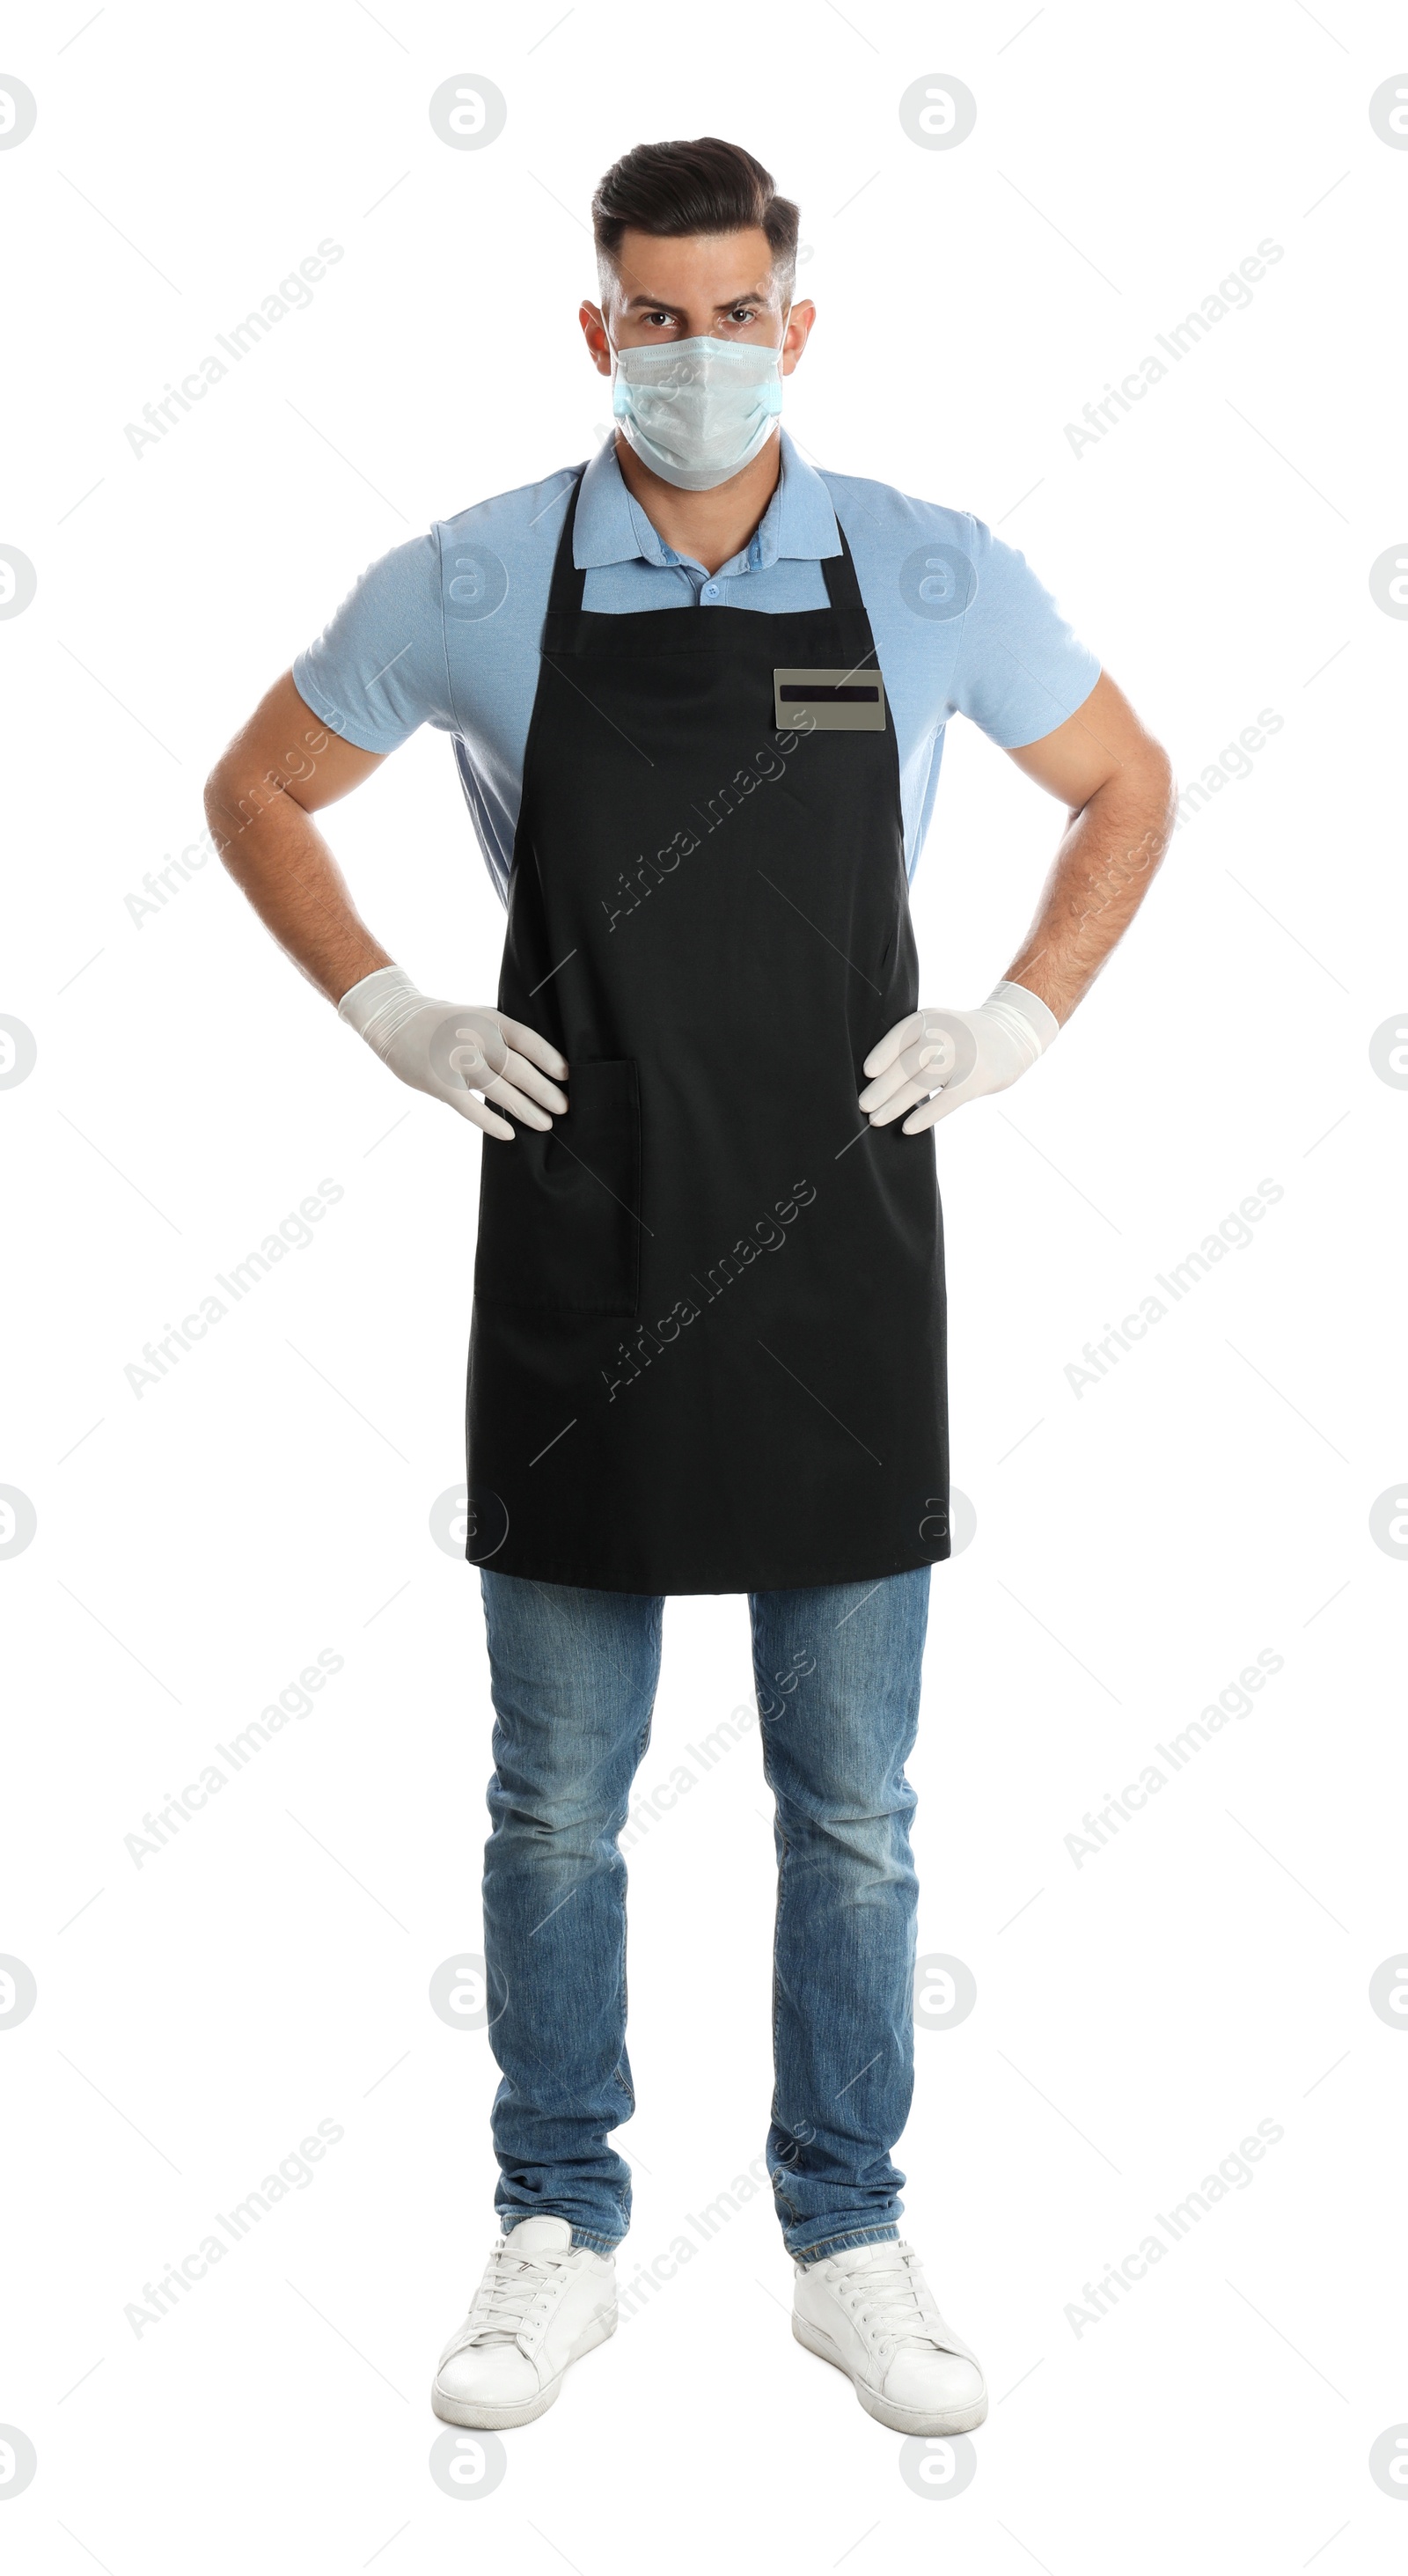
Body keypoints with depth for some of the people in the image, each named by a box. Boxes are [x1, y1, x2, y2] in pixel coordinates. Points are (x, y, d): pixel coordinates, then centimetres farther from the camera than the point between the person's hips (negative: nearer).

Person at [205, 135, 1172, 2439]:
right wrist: (394, 1019, 1)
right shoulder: (474, 585, -1)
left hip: (845, 1259, 1)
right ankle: (559, 2236, 27)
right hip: (579, 1271, 0)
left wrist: (1019, 1023, 2)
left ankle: (851, 2243, 26)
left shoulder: (933, 576, 0)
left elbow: (1126, 788, 15)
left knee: (854, 1811, 9)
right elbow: (255, 793, 12)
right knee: (555, 1803, 9)